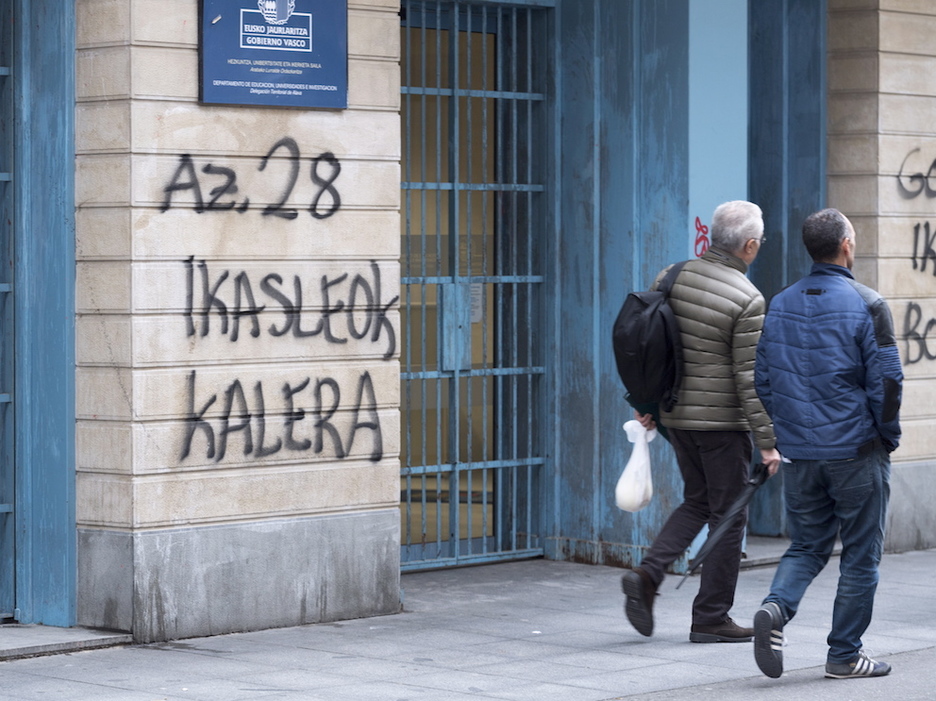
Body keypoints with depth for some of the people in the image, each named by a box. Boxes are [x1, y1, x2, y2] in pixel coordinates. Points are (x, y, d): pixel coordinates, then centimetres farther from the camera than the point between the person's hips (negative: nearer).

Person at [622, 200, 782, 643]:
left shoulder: (671, 278, 2)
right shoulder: (747, 300, -16)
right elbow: (751, 379, -18)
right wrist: (767, 442, -13)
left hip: (674, 416, 6)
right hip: (721, 423, -6)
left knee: (697, 501, 21)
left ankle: (648, 574, 2)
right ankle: (711, 619, 9)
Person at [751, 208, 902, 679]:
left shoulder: (780, 305, 6)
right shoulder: (865, 306, -11)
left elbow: (763, 380, 10)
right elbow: (886, 381, -13)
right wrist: (888, 436, 2)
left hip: (799, 453, 5)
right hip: (856, 451, -5)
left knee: (806, 547, 14)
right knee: (860, 555, 6)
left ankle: (776, 608, -13)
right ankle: (844, 655, 9)